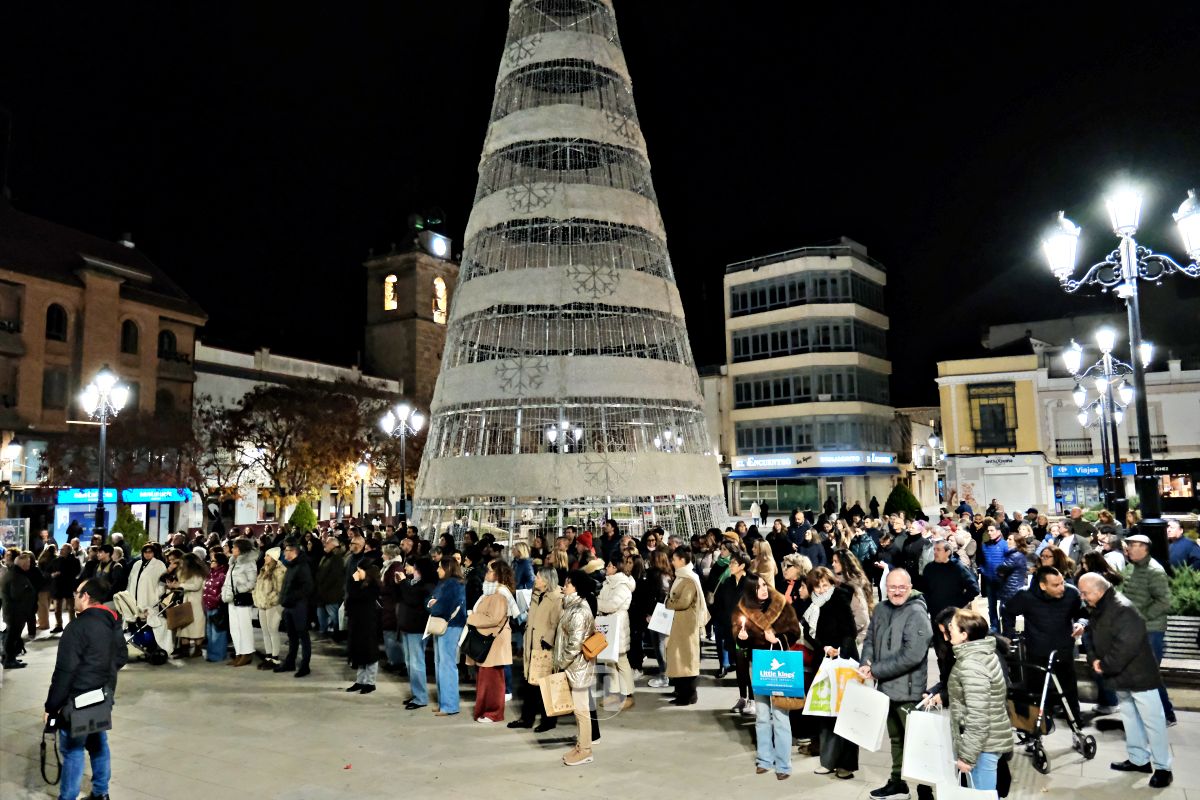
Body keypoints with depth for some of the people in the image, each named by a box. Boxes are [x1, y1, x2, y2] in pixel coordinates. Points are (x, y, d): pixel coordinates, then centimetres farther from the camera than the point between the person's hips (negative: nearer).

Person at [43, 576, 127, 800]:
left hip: (79, 699, -8)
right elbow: (122, 657, 14)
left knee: (72, 749, 2)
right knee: (98, 743, 18)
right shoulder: (113, 623, 4)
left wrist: (51, 705, -13)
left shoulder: (79, 626, -20)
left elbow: (64, 671, -20)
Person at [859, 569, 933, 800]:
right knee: (896, 737, 21)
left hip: (908, 690, -7)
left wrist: (875, 670, -19)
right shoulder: (881, 609, 6)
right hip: (887, 686, 7)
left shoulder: (917, 613, -16)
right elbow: (870, 638, 12)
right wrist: (866, 664, -9)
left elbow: (912, 655, -24)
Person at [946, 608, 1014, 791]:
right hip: (990, 740, 10)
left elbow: (978, 718, -25)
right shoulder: (982, 654, 7)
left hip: (983, 746, -10)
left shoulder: (972, 665, -24)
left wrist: (966, 755, -20)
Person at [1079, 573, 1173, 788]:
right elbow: (1093, 637, 13)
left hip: (1139, 675, -9)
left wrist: (1106, 665, -19)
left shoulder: (1123, 609, -24)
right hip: (1120, 676, 9)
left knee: (1152, 721, 1)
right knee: (1130, 719, 18)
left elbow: (1127, 645, -28)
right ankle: (1138, 759, 30)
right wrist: (1094, 659, -4)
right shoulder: (1099, 609, 7)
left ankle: (1163, 768, 10)